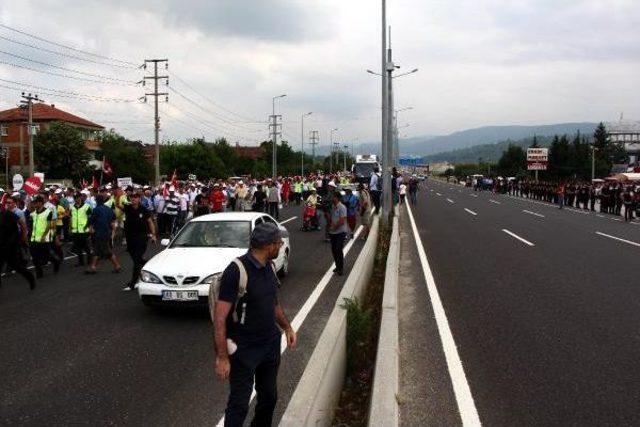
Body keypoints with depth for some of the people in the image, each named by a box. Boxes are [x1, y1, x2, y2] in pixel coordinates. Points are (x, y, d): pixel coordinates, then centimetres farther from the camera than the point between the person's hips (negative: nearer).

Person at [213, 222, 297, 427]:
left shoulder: (268, 267, 3)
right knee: (239, 403, 2)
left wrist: (287, 327, 10)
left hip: (271, 344, 8)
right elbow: (220, 318, -22)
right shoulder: (236, 271, -23)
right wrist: (222, 357, -23)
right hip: (244, 349, -7)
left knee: (269, 397, 19)